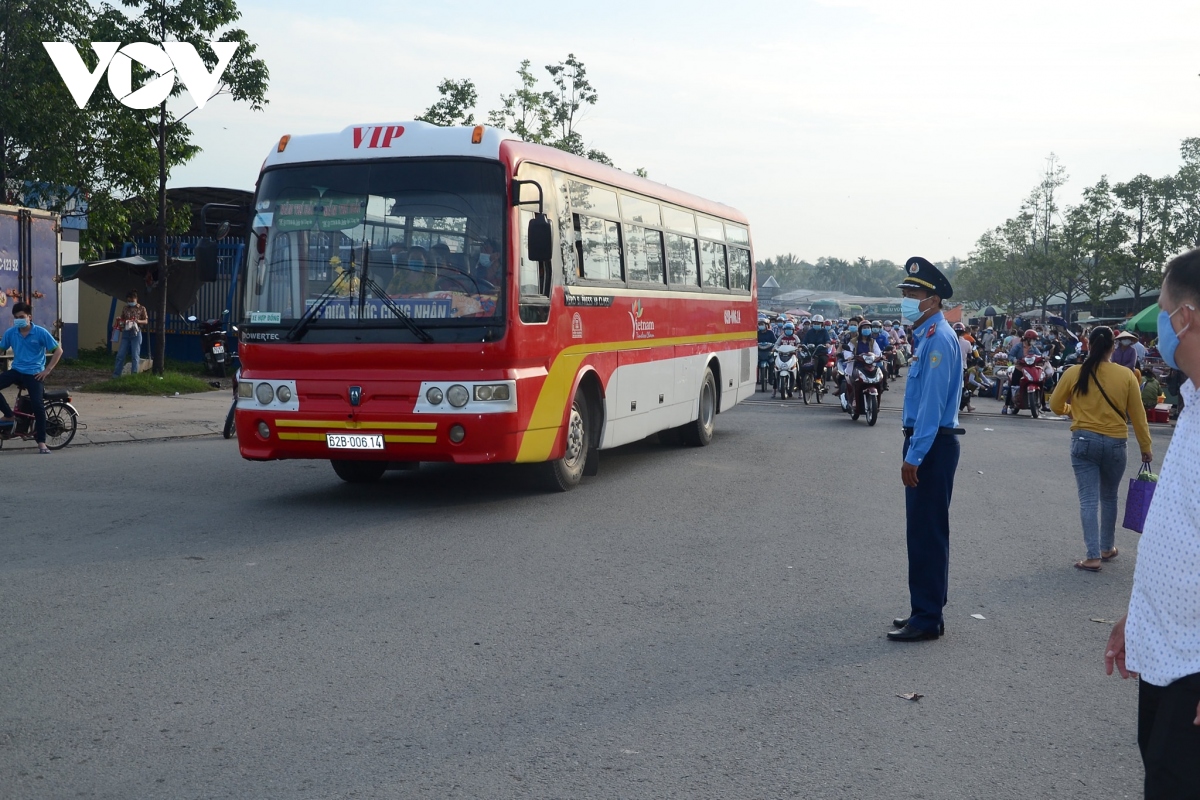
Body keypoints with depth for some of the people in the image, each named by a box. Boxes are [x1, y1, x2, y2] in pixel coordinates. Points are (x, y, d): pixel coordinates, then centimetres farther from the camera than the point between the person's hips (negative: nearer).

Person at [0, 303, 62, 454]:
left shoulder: (40, 332, -9)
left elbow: (58, 351, -5)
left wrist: (47, 370, -9)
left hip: (33, 373, -3)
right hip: (16, 371, 4)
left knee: (38, 406, -12)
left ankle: (41, 442, -2)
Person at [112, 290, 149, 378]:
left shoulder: (141, 308, 2)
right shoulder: (125, 308, 10)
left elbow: (146, 321, 1)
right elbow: (121, 320, 16)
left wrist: (138, 321, -18)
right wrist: (118, 320, -7)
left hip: (136, 333, -3)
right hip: (125, 333, 3)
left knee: (135, 355, 0)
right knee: (120, 354, 1)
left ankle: (134, 374, 7)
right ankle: (116, 374, 5)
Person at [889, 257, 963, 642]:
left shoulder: (938, 338, -16)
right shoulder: (925, 336, 14)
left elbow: (932, 402, -21)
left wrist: (913, 456, -22)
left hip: (932, 444, -10)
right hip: (924, 441, 10)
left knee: (927, 531, -5)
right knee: (921, 528, 15)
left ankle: (927, 618, 1)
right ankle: (924, 609, 24)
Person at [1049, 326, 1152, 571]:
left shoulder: (1074, 373, -5)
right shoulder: (1126, 375, -5)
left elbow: (1055, 405, 5)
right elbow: (1137, 415, 0)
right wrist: (1145, 447, 10)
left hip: (1084, 441, -1)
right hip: (1115, 443, 1)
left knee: (1088, 500, 0)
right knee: (1109, 498, 19)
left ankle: (1093, 556, -6)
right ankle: (1107, 548, 32)